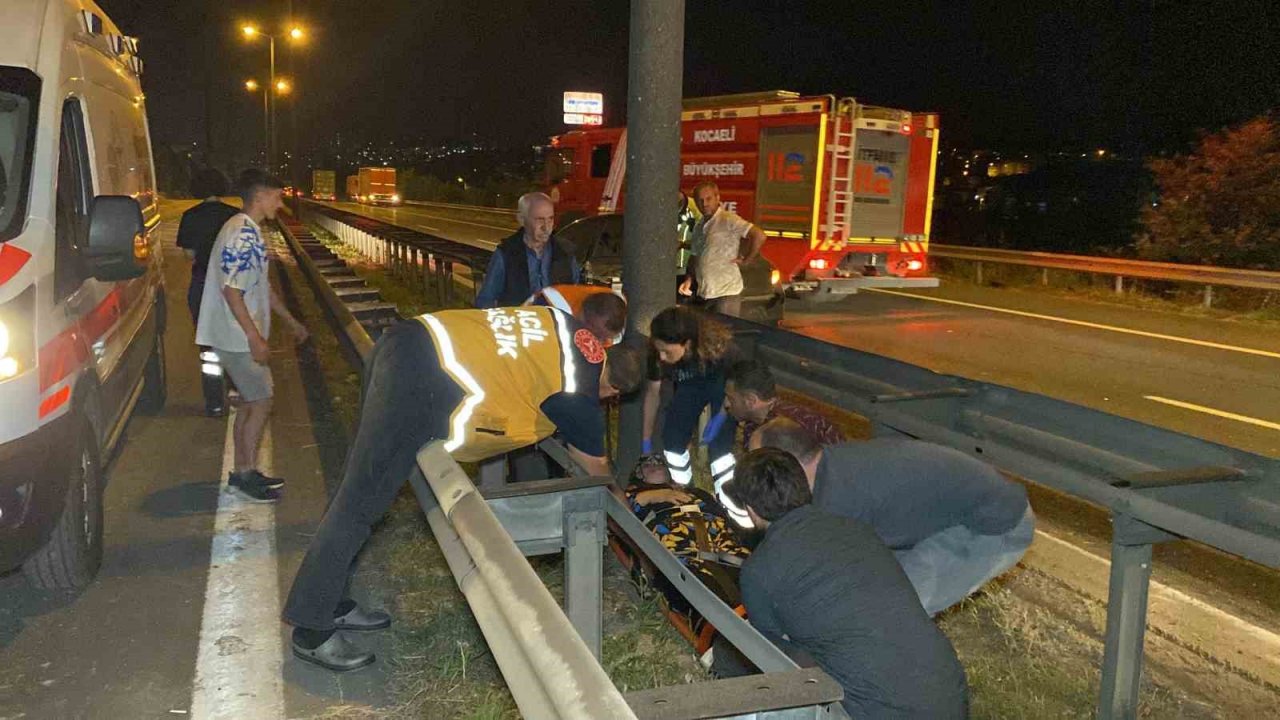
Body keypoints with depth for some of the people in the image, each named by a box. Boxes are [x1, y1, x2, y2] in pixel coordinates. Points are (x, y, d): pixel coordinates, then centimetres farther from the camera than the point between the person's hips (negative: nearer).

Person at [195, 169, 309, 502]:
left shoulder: (251, 232, 14)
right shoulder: (241, 234, -18)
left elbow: (263, 286, 21)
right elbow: (231, 289, -23)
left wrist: (291, 321, 24)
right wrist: (255, 337, -24)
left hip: (241, 335, 10)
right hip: (237, 336, -10)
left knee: (250, 402, 14)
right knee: (262, 402, -4)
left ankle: (243, 471, 23)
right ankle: (246, 474, 6)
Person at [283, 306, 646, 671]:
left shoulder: (569, 328, 15)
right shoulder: (579, 398, 0)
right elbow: (597, 468, 17)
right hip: (421, 388, -9)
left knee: (358, 491, 16)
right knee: (359, 506, -1)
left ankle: (332, 603, 30)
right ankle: (312, 631, 11)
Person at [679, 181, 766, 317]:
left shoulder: (727, 219, -11)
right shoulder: (699, 227, 16)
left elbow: (759, 235, -21)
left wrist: (745, 259, -13)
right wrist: (688, 280, 11)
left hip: (726, 293, -8)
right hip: (704, 294, 8)